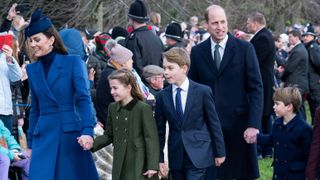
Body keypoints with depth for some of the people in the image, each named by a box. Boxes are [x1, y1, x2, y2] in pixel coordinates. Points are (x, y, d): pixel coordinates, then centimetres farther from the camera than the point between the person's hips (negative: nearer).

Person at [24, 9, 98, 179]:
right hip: (43, 135, 3)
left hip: (72, 133, -3)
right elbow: (35, 108, 16)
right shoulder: (32, 69, 10)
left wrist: (87, 131, -22)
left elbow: (84, 99, -9)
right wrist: (30, 143, 14)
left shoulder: (73, 62, -2)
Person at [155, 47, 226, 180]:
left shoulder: (203, 91, -5)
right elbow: (160, 130, 8)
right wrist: (160, 159, 6)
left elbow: (214, 123, 0)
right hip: (176, 157, 4)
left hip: (198, 155, -4)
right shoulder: (162, 96, 3)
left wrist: (220, 152, 3)